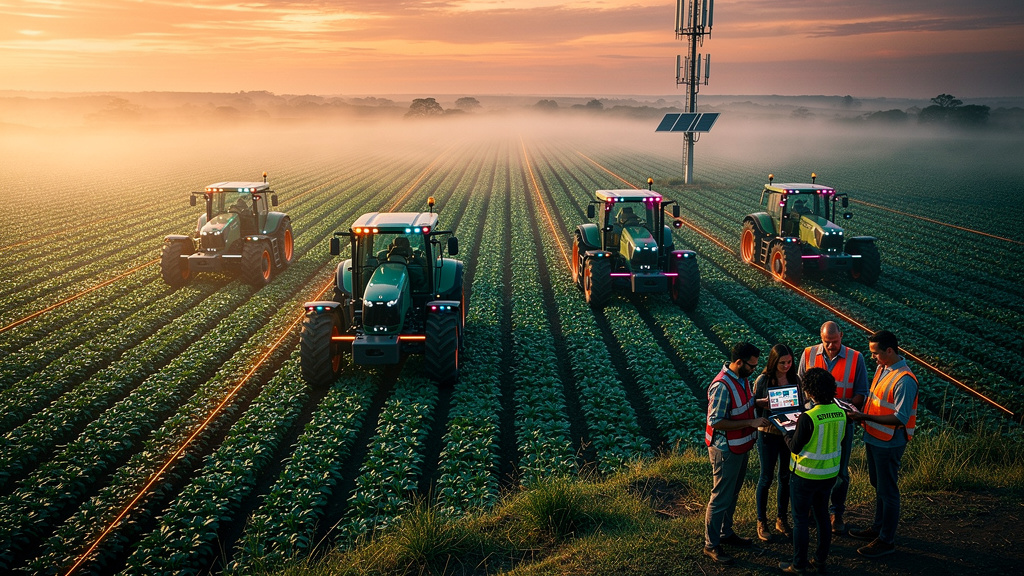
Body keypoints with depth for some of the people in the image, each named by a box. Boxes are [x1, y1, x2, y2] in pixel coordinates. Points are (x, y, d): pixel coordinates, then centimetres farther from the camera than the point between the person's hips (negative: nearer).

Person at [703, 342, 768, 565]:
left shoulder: (742, 378, 0)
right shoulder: (722, 386, -28)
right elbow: (716, 422, -27)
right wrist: (750, 422, -26)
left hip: (740, 446, 9)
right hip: (726, 450, -9)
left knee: (733, 494, 22)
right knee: (721, 497, 3)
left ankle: (726, 533, 39)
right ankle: (711, 545, 16)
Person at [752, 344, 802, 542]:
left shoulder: (794, 379, -2)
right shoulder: (762, 380, -12)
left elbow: (801, 404, 6)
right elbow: (755, 407, -7)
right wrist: (764, 403, -28)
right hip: (768, 433, -4)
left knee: (785, 477, 14)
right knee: (766, 478, 5)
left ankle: (782, 519, 30)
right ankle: (761, 522, 19)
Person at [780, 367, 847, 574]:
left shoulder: (808, 418, -26)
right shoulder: (840, 413, -7)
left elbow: (795, 447, -17)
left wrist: (787, 432, 3)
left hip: (806, 475, -6)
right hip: (830, 474, 6)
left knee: (800, 519, 8)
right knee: (822, 515, 20)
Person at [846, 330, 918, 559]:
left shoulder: (905, 380, -24)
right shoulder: (883, 369, 5)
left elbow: (900, 418, -26)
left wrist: (866, 417, -28)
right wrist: (861, 413, 0)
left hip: (889, 443, -9)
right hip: (874, 438, 9)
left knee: (887, 491, 3)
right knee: (878, 486, 22)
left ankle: (886, 541, 14)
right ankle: (879, 528, 37)